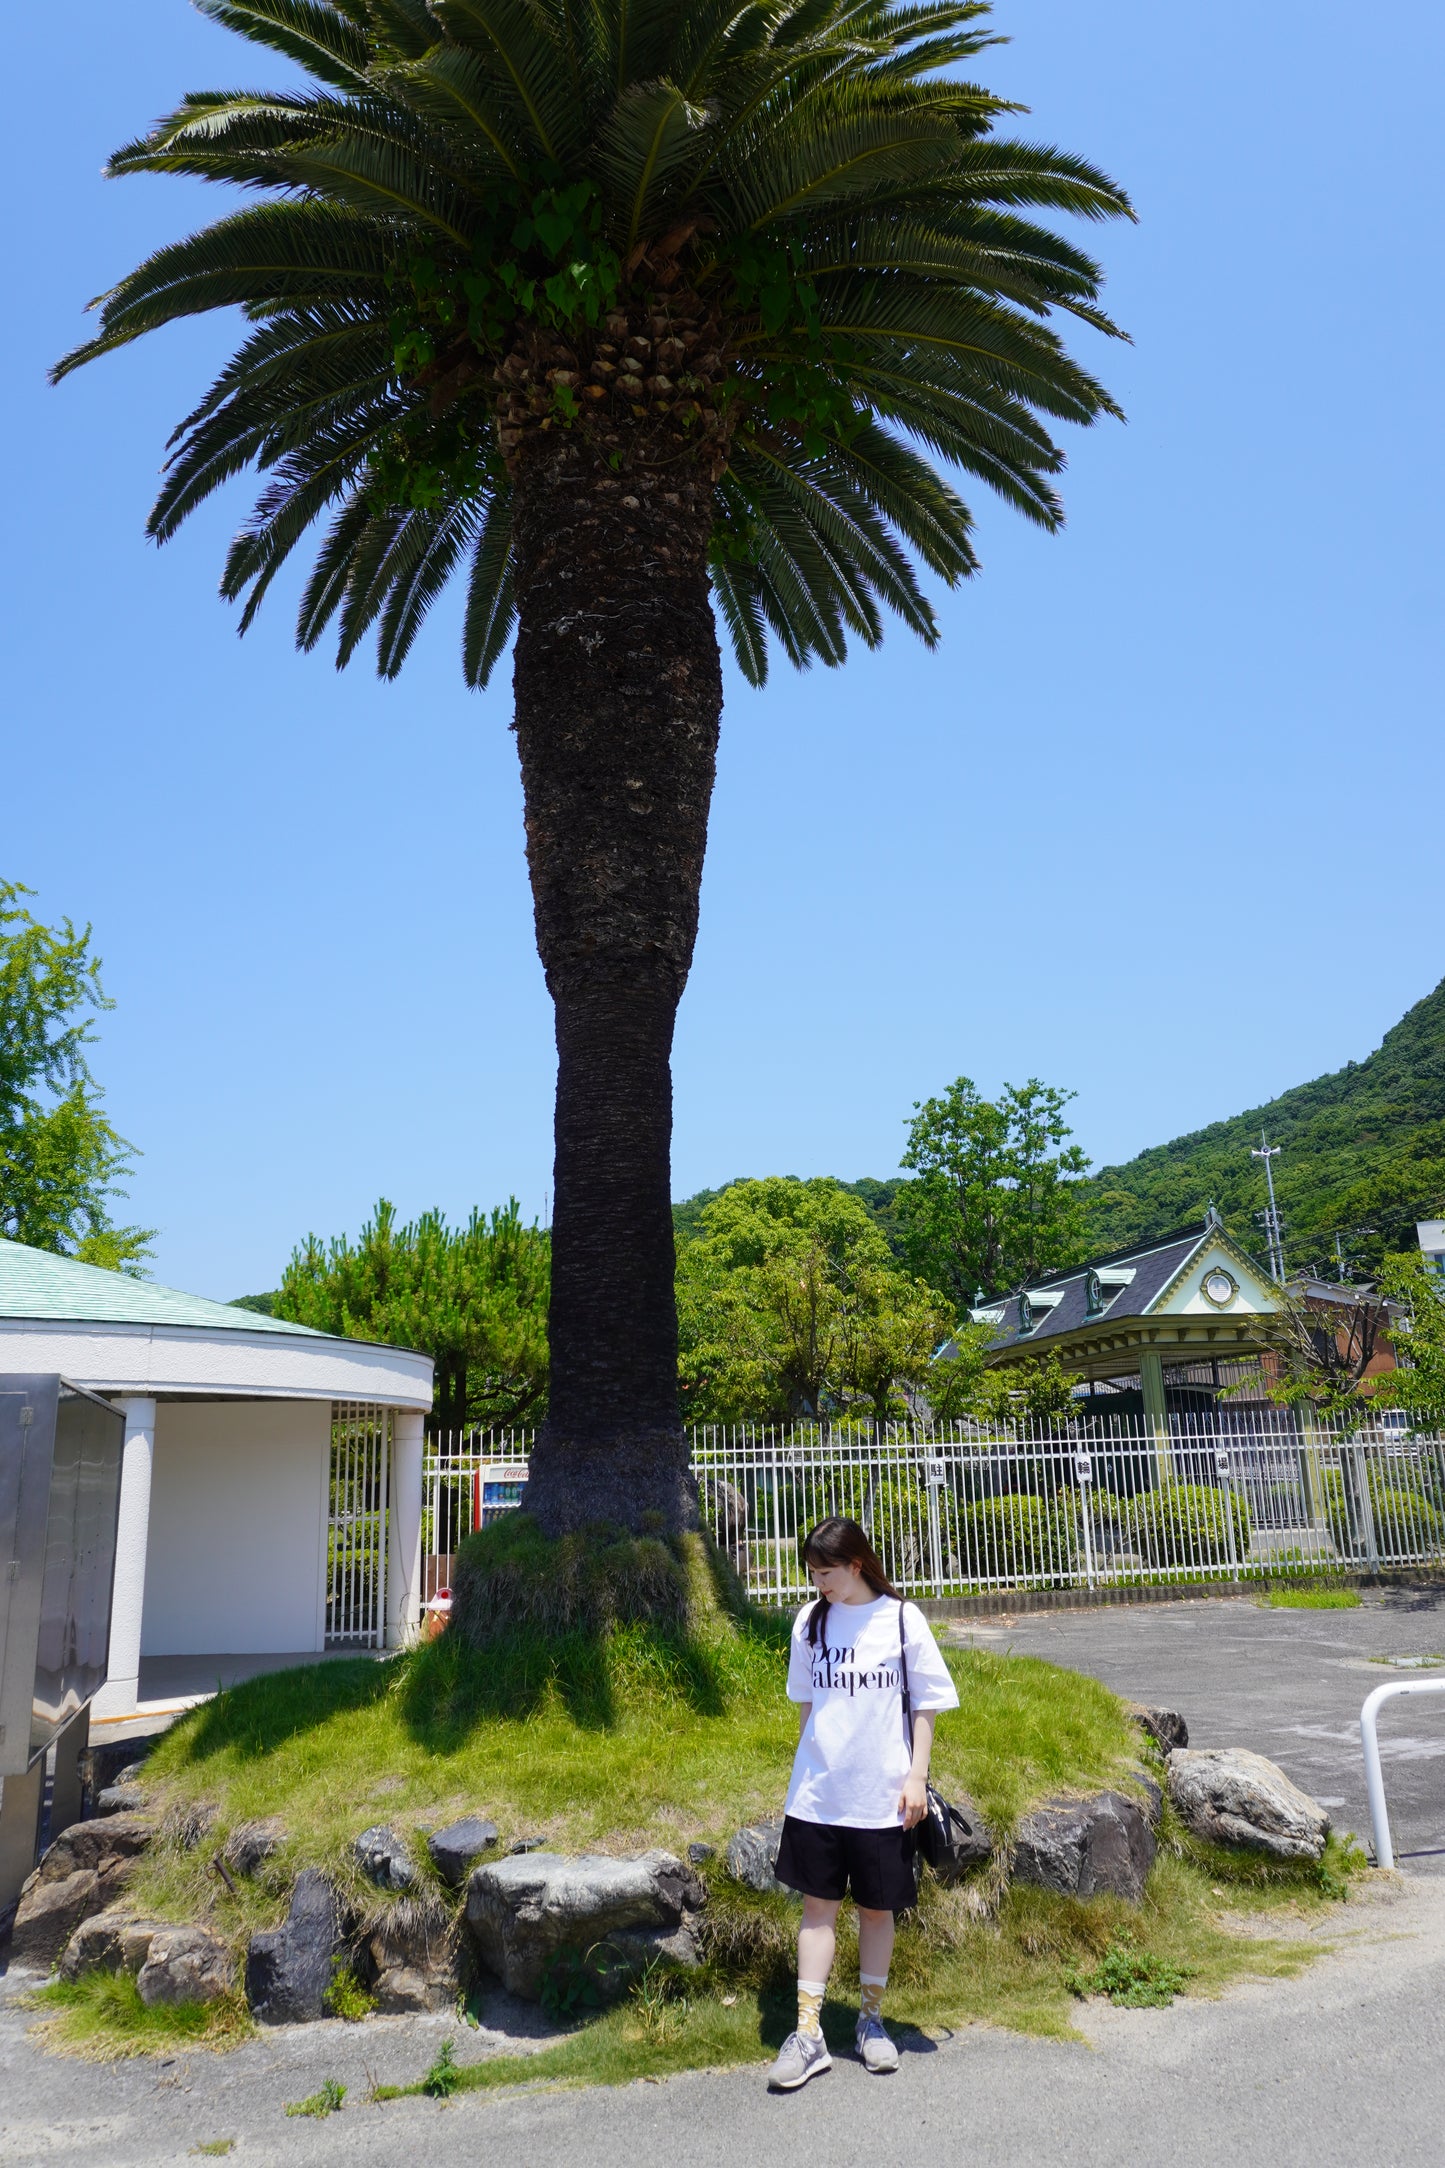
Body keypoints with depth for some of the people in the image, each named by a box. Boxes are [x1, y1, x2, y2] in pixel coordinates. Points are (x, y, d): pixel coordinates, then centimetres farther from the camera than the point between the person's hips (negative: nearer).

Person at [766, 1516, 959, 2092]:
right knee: (817, 1904, 5)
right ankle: (808, 2034, 12)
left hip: (881, 1797, -2)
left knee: (877, 1908, 10)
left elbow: (926, 1703, -1)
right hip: (817, 1795, 2)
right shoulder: (810, 1620, 2)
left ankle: (871, 2018, 28)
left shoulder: (902, 1618, -7)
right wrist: (807, 1769, 11)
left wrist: (916, 1775, -5)